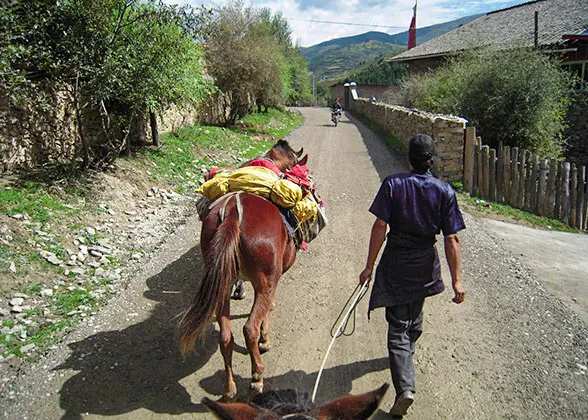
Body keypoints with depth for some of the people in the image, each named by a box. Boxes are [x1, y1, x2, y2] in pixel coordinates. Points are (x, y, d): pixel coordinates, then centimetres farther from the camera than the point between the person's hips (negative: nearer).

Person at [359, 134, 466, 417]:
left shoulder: (392, 184, -11)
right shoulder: (445, 191, -6)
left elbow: (380, 227, -15)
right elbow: (452, 239, -8)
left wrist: (369, 266, -8)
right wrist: (456, 280, -3)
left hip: (395, 263, -3)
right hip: (425, 266, 3)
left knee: (398, 325, 2)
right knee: (414, 317, 27)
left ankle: (405, 387, -10)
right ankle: (407, 354, 51)